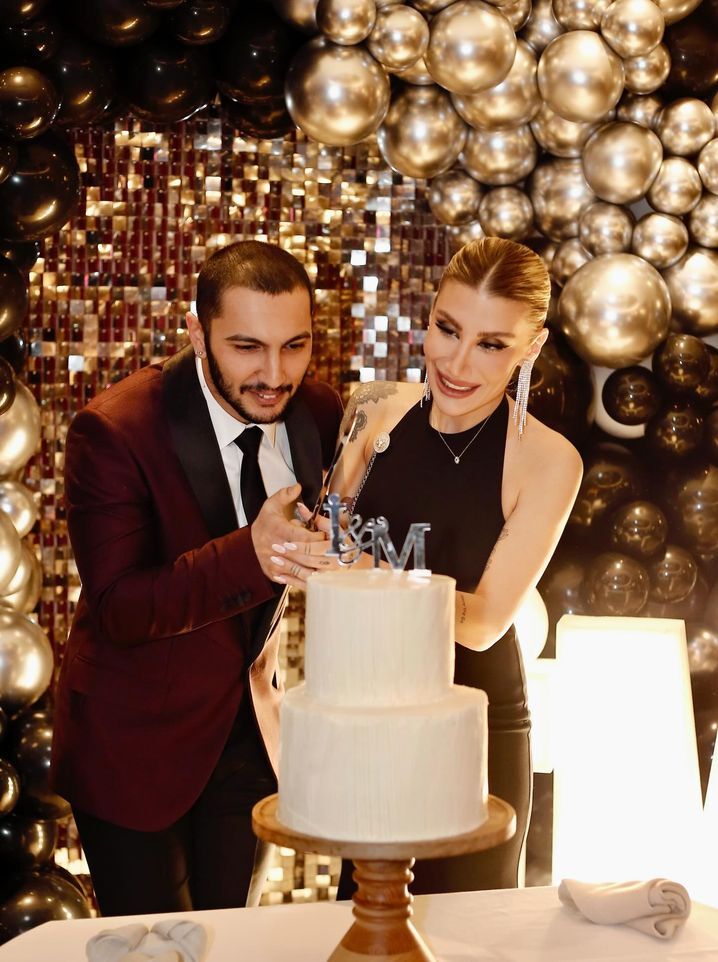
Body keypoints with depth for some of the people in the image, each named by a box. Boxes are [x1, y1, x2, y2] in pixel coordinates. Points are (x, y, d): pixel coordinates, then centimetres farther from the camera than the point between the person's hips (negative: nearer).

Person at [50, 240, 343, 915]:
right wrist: (250, 555, -40)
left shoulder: (317, 413, -7)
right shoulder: (113, 433, -22)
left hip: (255, 729, 5)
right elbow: (117, 609, -26)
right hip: (135, 742, -5)